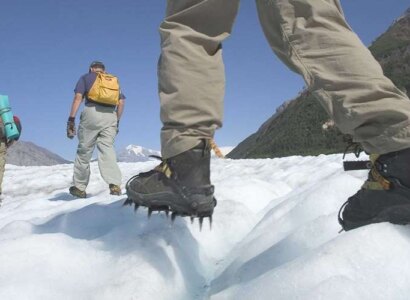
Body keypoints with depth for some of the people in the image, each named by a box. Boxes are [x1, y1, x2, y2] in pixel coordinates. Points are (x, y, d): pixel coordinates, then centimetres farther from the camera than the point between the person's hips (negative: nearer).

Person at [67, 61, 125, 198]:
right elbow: (121, 102, 14)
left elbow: (78, 97, 2)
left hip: (92, 111, -3)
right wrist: (117, 122, 18)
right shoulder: (114, 80, 26)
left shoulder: (86, 77, 17)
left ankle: (79, 187, 12)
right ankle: (114, 184, -18)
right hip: (111, 115, 3)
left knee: (84, 150, 5)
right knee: (107, 148, 0)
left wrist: (71, 119, -2)